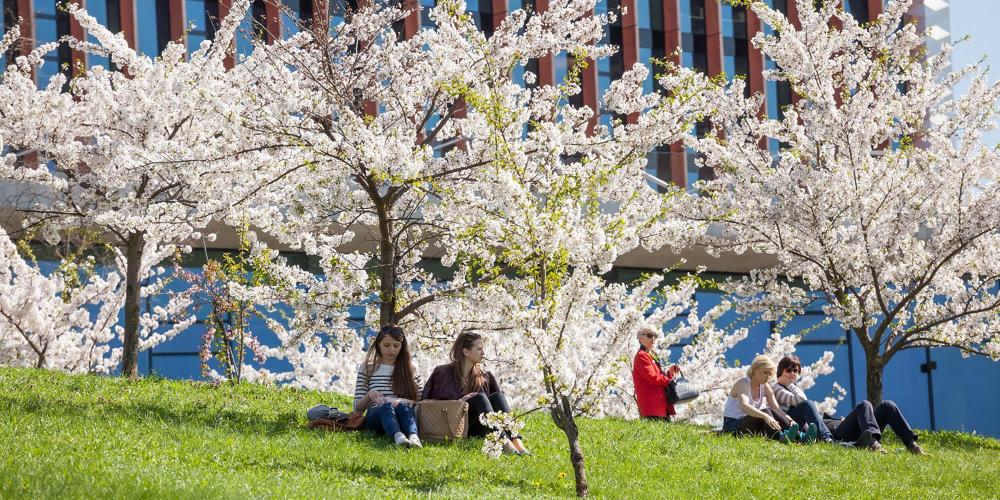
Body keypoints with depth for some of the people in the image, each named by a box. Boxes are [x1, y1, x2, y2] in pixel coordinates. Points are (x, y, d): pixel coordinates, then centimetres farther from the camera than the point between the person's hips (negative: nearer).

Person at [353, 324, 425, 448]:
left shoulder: (410, 370, 19)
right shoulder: (367, 368, 17)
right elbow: (357, 407, 14)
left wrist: (402, 402, -10)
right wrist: (369, 396, -9)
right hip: (376, 415, -1)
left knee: (403, 405, -35)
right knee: (387, 406, -36)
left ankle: (413, 437, -65)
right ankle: (398, 437, -67)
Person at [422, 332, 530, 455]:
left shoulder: (485, 377, 16)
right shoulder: (443, 373, 5)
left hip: (474, 431, 4)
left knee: (497, 396, -19)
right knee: (479, 398, -27)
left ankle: (517, 443, -42)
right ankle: (505, 444, -48)